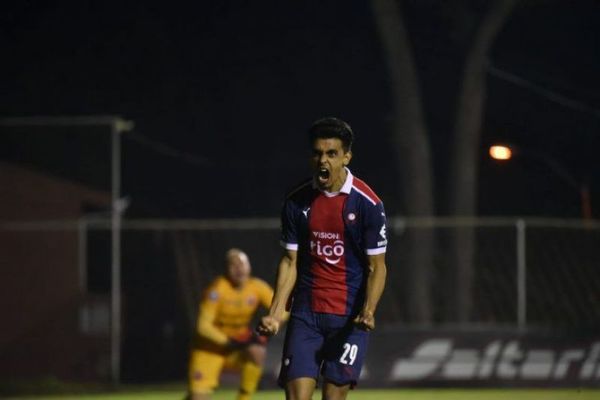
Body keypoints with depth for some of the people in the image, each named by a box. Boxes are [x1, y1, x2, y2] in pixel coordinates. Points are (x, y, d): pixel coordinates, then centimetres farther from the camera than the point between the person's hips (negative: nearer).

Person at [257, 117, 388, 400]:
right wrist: (275, 313, -4)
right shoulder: (296, 202, 2)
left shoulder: (367, 204, -7)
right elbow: (290, 262, 7)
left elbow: (376, 266, -4)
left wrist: (368, 311, -21)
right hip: (305, 313, 2)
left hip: (348, 318, -2)